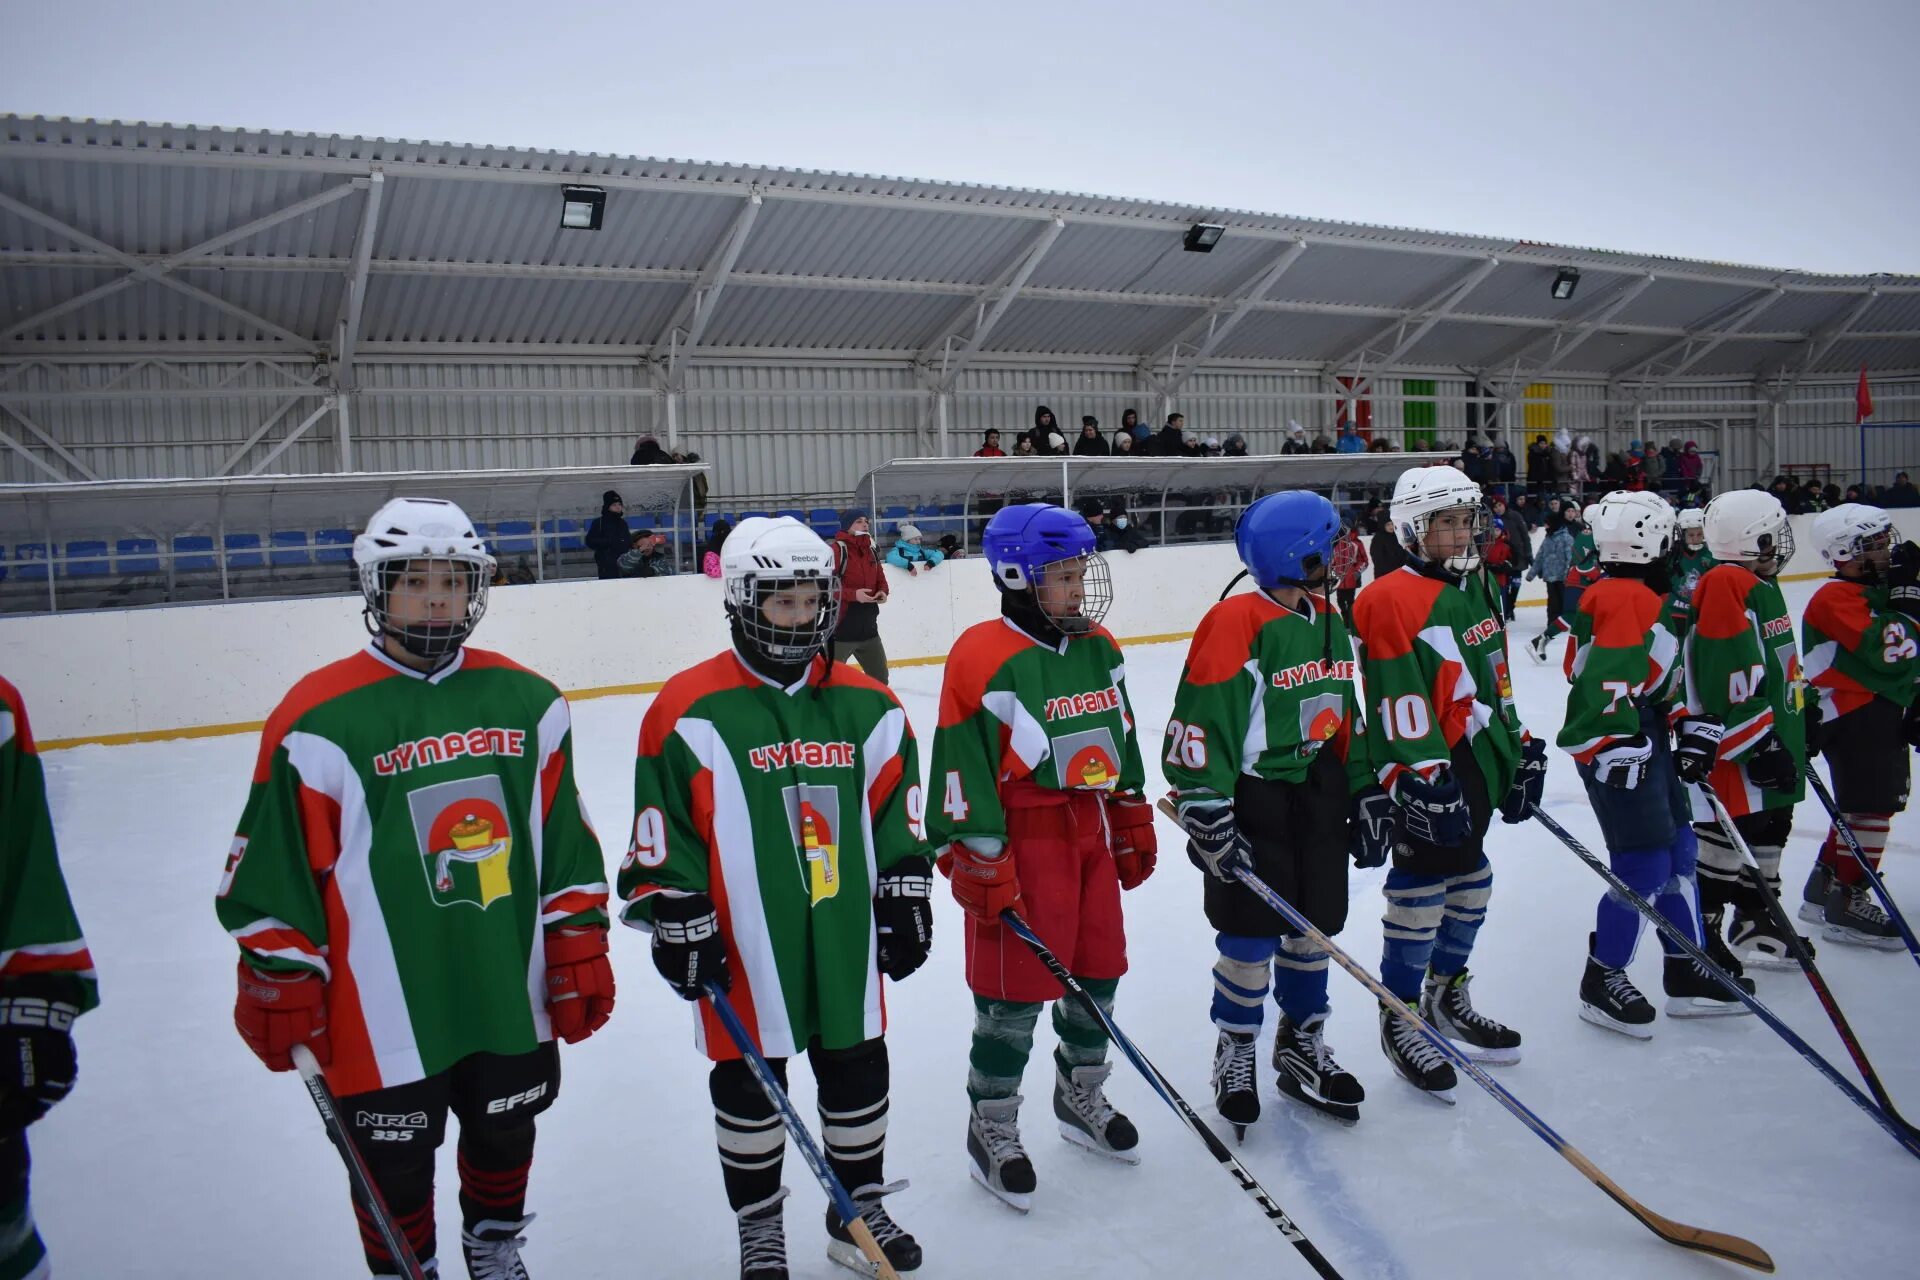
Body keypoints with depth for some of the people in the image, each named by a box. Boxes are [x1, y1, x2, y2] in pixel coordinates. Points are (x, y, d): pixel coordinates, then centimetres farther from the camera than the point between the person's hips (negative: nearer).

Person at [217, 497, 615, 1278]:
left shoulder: (527, 701, -1)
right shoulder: (320, 720, -13)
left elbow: (566, 845, 4)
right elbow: (272, 871, -7)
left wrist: (580, 955, 4)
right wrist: (281, 992, -4)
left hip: (513, 998, 4)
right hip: (383, 1015, -4)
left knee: (506, 1138, 24)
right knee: (394, 1172, 14)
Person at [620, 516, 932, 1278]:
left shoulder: (867, 707, 2)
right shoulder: (690, 713, -11)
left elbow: (897, 818, 9)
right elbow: (662, 836, -7)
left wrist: (906, 900, 7)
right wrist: (678, 925, -7)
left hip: (847, 940, 4)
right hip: (744, 950, -3)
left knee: (859, 1073, 15)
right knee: (749, 1088, 12)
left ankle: (860, 1207, 37)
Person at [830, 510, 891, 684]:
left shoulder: (870, 551, 11)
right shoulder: (837, 550, -14)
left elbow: (880, 578, 21)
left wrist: (882, 591, -1)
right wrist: (853, 594, -26)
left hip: (868, 627, 8)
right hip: (841, 628, -8)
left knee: (880, 676, 20)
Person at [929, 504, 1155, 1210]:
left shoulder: (1099, 649, 7)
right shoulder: (983, 658, -17)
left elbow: (1121, 740, 17)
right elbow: (963, 767, -17)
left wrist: (1135, 826, 17)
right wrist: (980, 865, -16)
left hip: (1093, 830, 7)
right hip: (1021, 840, -7)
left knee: (1097, 971, 16)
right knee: (1016, 989, 0)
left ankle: (1081, 1097, 39)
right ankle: (991, 1130, 19)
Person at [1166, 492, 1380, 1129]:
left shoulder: (1328, 620, 8)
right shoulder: (1235, 624, -18)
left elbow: (1346, 713, 17)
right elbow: (1199, 725, -19)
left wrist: (1366, 796, 16)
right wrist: (1208, 816, -20)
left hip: (1317, 793, 7)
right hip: (1252, 798, -7)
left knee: (1313, 927, 14)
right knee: (1251, 938, 1)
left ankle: (1302, 1047, 34)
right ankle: (1235, 1057, 23)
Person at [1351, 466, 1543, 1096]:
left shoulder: (1477, 587, 12)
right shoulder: (1391, 601, -17)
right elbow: (1398, 702, -21)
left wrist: (1520, 750, 18)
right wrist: (1423, 781, -23)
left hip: (1480, 764, 9)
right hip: (1429, 772, -9)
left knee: (1469, 884, 19)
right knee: (1421, 893, -2)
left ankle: (1446, 995, 37)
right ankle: (1397, 1022, 13)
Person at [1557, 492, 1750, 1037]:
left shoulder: (1647, 597, 15)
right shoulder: (1625, 600, -19)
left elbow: (1673, 673, 18)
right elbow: (1607, 684, -25)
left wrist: (1697, 729, 12)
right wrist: (1622, 752, -25)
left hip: (1646, 736, 11)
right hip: (1615, 745, -11)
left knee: (1678, 851, 16)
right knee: (1644, 866, -7)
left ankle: (1686, 973, 26)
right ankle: (1601, 983, 6)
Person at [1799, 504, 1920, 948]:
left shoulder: (1878, 588, 12)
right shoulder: (1835, 599, -17)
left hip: (1882, 715, 10)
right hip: (1852, 717, -10)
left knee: (1871, 806, 17)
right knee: (1870, 810, -8)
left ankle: (1823, 891, 28)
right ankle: (1846, 907, 2)